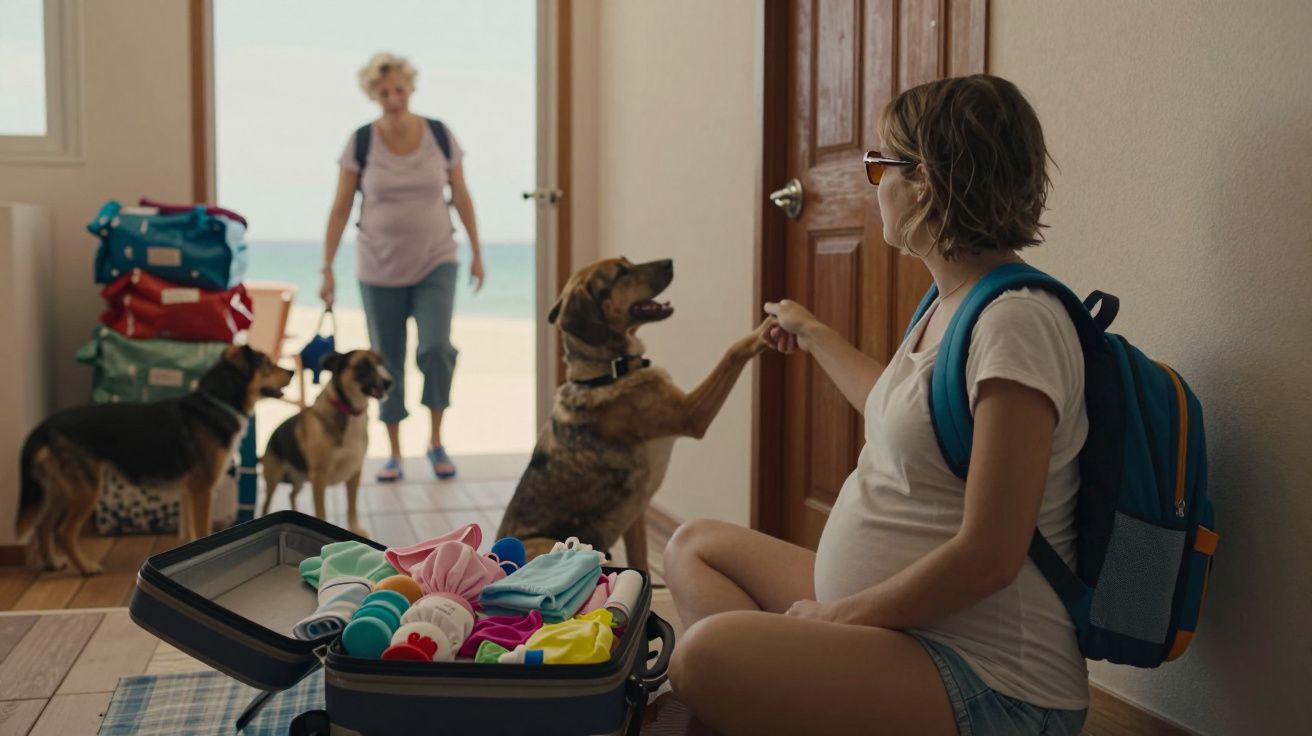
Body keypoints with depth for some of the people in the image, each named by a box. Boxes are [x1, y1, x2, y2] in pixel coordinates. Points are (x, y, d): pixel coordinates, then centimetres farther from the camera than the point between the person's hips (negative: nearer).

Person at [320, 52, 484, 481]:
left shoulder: (440, 136, -4)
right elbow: (341, 208, -2)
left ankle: (436, 443, 5)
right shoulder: (361, 142, -6)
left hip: (435, 262, 0)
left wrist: (477, 253, 6)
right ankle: (394, 453, 21)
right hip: (380, 268, 0)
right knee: (387, 361, 7)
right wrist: (327, 269, -4)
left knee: (436, 347, -16)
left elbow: (461, 197, 5)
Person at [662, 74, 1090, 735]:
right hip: (893, 618, 10)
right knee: (694, 545, 16)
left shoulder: (1018, 322, -20)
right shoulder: (947, 305, 9)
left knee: (707, 655, -31)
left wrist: (835, 615, -13)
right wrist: (813, 336, 44)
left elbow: (988, 557, -24)